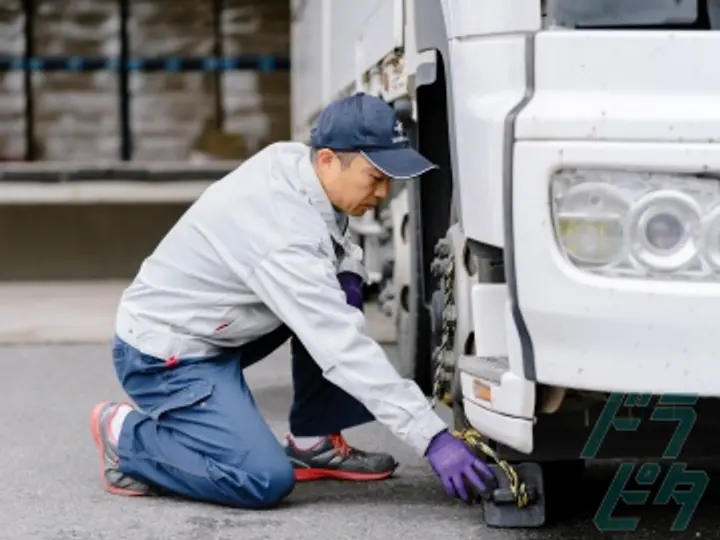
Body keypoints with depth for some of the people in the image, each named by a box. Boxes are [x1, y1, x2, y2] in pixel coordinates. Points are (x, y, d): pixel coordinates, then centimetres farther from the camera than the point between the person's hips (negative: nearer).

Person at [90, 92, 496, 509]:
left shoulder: (290, 160, -6)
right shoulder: (286, 237, -31)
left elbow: (333, 236, 17)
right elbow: (344, 349, -35)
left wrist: (349, 273, -6)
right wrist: (434, 439, -35)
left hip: (211, 331, 9)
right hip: (165, 354, -9)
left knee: (335, 301, 3)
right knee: (267, 480, -21)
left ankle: (314, 442, 10)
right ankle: (127, 436, -1)